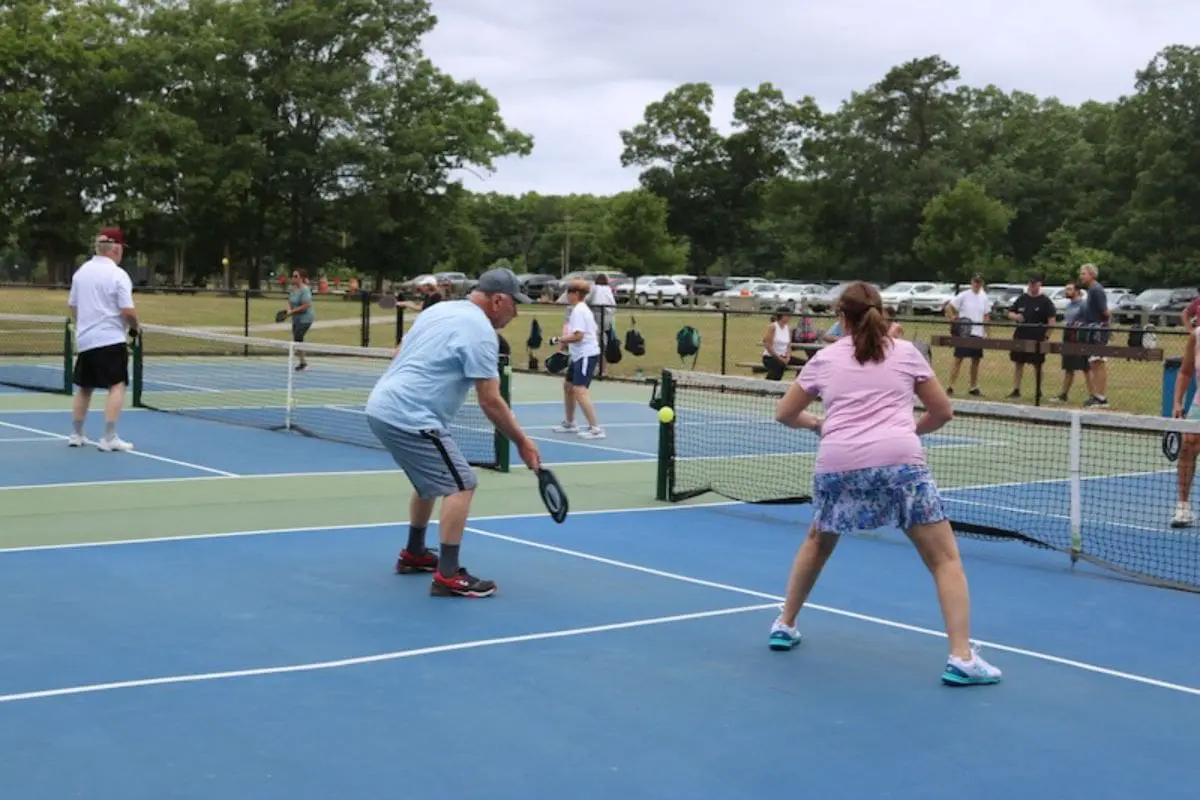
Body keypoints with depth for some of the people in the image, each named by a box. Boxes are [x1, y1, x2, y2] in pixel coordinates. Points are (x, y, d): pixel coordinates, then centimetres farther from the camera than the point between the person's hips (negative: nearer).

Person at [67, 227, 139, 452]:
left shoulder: (81, 271, 9)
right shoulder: (118, 274, -12)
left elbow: (72, 305, 17)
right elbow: (127, 311, -17)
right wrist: (135, 326, 2)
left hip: (85, 339, 7)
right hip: (111, 340, -7)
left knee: (84, 387, 16)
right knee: (117, 386, -5)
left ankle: (76, 435, 23)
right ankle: (109, 438, -11)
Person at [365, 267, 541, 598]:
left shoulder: (440, 309, 16)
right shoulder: (480, 331, -12)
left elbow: (403, 358, 23)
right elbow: (490, 401, -13)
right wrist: (522, 442, -5)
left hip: (382, 406, 10)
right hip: (408, 417, -10)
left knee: (432, 481, 27)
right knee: (461, 485, -8)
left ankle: (414, 553, 39)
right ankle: (447, 576, -11)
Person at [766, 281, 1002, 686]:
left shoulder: (825, 358, 17)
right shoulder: (905, 352, 13)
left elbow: (785, 413, 25)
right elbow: (942, 412, 16)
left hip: (837, 465, 2)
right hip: (899, 462, -2)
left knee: (818, 542, 30)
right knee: (945, 558, 4)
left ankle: (784, 626, 38)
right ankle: (961, 658, -7)